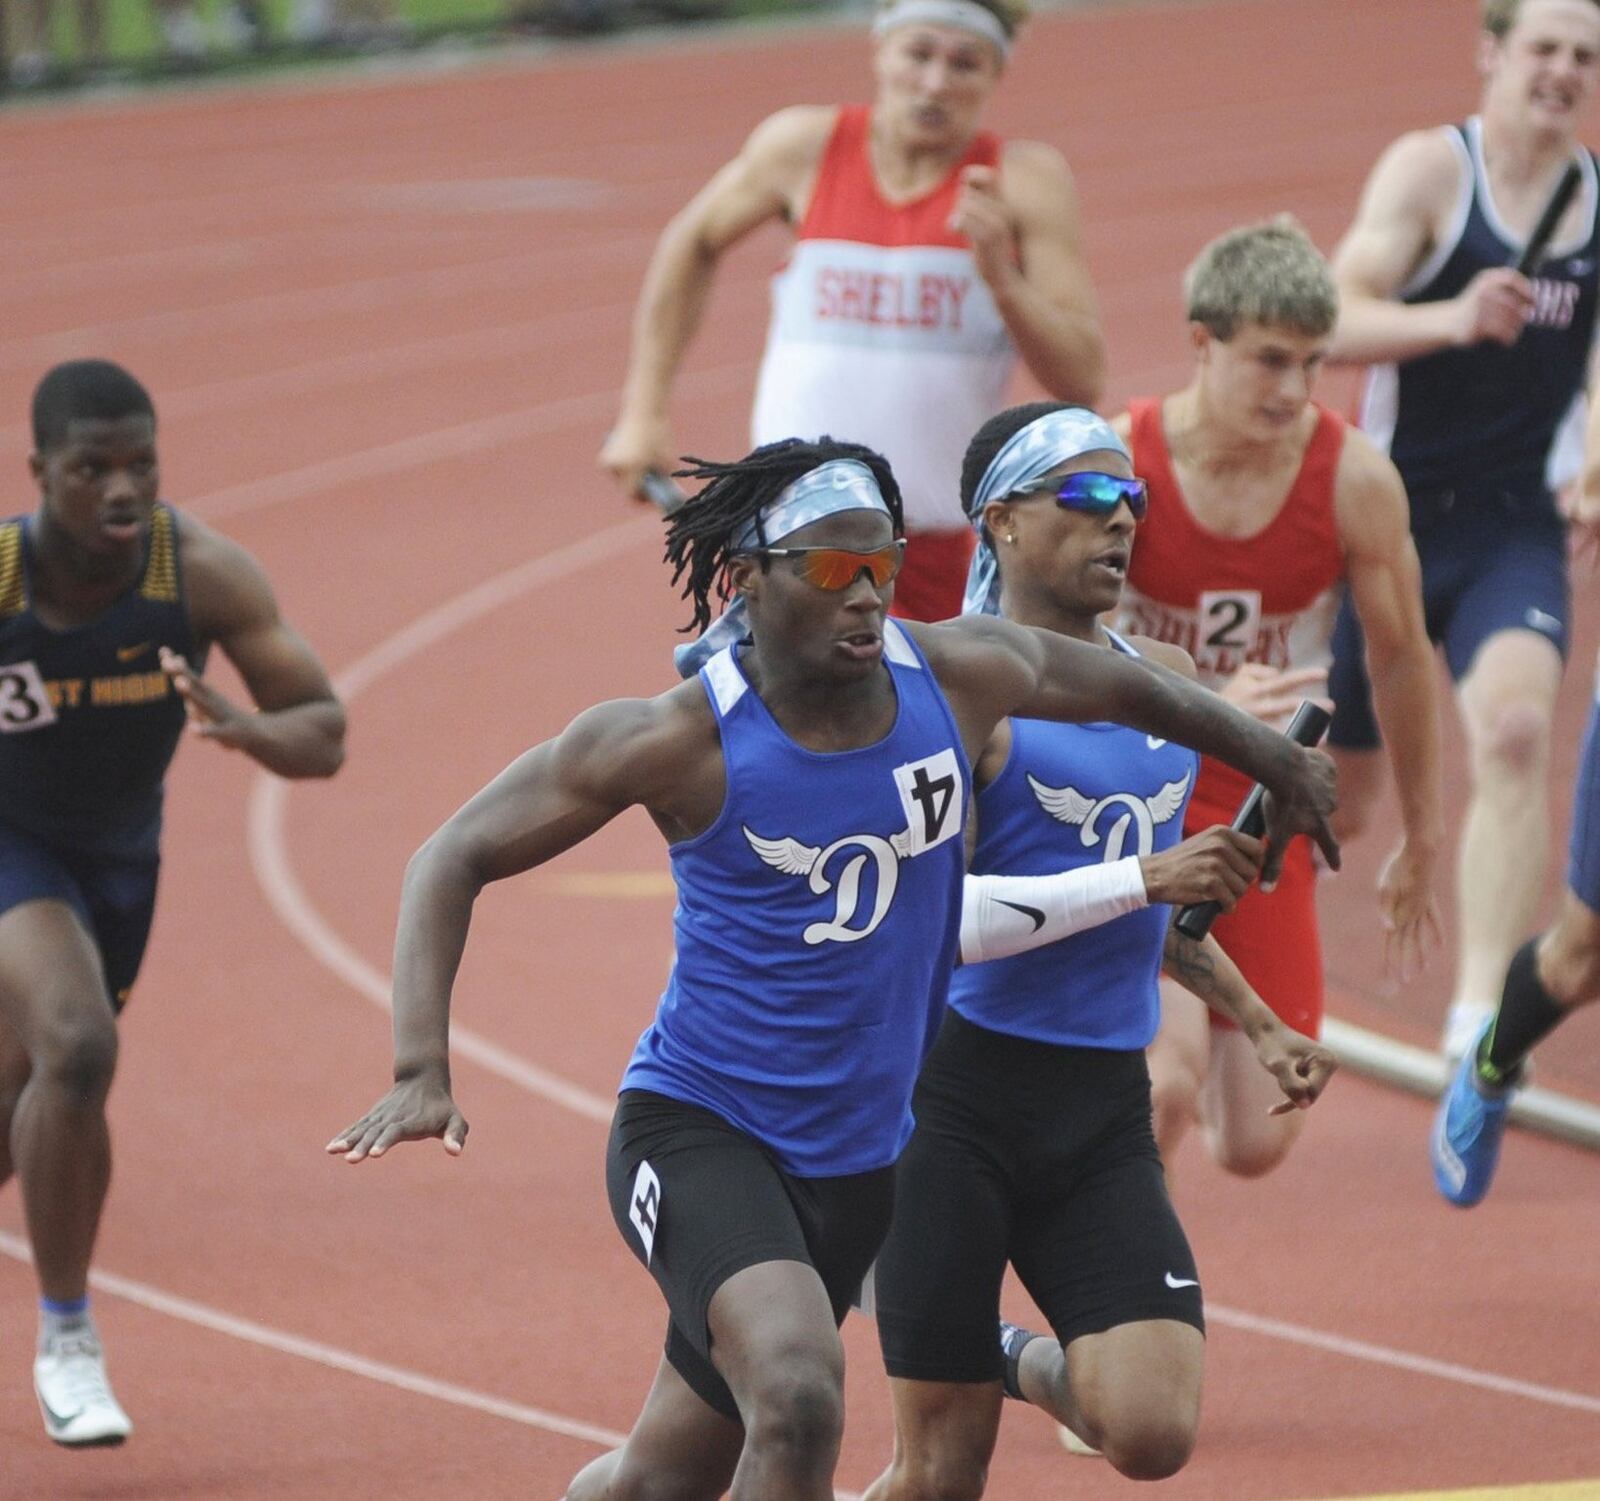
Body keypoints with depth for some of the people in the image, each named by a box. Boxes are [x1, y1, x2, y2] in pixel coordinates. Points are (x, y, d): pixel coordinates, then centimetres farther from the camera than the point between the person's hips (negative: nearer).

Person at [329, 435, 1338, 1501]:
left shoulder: (961, 678, -6)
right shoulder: (678, 743, -16)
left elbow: (1129, 690, 16)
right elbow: (456, 857, -9)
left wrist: (1282, 764, 32)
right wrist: (423, 1069, -20)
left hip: (858, 1159, 5)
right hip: (698, 1127, -5)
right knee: (800, 1400, -31)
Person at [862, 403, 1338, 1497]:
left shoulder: (1165, 680, 13)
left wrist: (1257, 1023, 25)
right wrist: (1143, 879, -22)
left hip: (1107, 1108, 5)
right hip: (961, 1093, -5)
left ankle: (1029, 1364, 20)